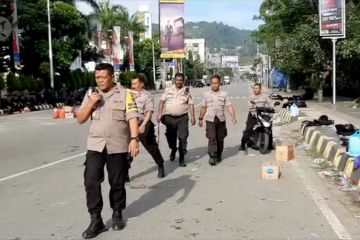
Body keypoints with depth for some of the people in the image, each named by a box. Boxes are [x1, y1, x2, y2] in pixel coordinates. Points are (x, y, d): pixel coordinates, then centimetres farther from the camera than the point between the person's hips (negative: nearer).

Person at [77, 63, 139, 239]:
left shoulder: (124, 94, -1)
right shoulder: (90, 95, 9)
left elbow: (132, 117, -7)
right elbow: (80, 120, 7)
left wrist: (134, 139, -19)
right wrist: (91, 103, -8)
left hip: (118, 145, -2)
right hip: (95, 145, 2)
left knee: (117, 182, 8)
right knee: (91, 181, -6)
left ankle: (117, 214, 27)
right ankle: (96, 220, 3)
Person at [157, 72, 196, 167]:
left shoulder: (187, 91, 4)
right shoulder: (168, 90, 6)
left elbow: (191, 104, 3)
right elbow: (162, 101, 4)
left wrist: (193, 117, -4)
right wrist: (160, 114, -6)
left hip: (182, 118, -1)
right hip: (169, 118, 2)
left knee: (183, 137, -7)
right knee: (170, 137, 13)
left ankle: (182, 157, 3)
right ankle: (173, 150, 42)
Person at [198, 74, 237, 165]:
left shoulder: (224, 94, 4)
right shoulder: (206, 94, 7)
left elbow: (229, 106, -4)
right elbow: (203, 107, 14)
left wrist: (233, 116, -16)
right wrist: (200, 118, 15)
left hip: (221, 119, 1)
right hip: (210, 119, -1)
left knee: (220, 138, 9)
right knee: (212, 138, -13)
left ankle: (218, 155, 26)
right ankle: (212, 156, -14)